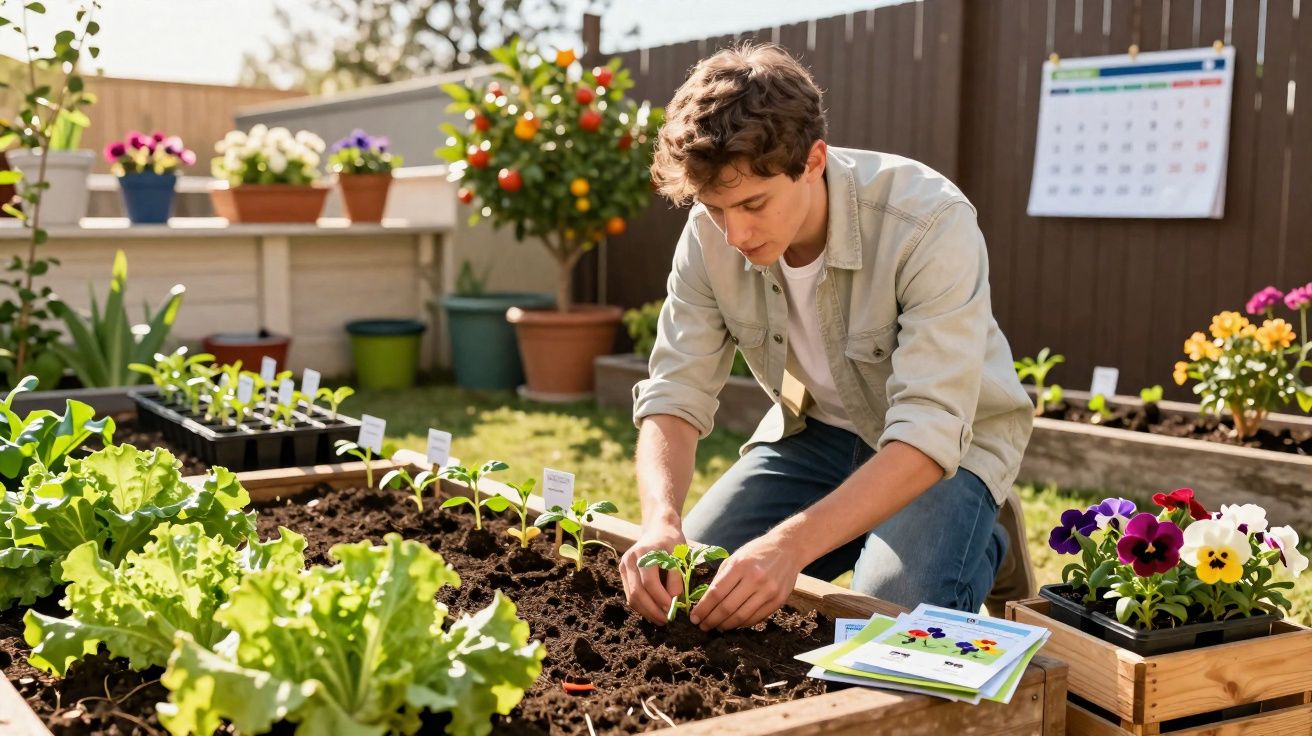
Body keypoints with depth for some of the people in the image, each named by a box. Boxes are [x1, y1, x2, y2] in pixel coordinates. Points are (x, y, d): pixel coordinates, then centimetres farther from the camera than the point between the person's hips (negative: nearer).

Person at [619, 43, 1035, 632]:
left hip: (949, 444, -4)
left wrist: (791, 544, -49)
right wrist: (660, 520, -36)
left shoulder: (930, 224, -32)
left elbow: (929, 432, -37)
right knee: (682, 581, -9)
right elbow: (674, 396, -15)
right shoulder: (712, 234, -17)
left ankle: (981, 550, 6)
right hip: (815, 429, 5)